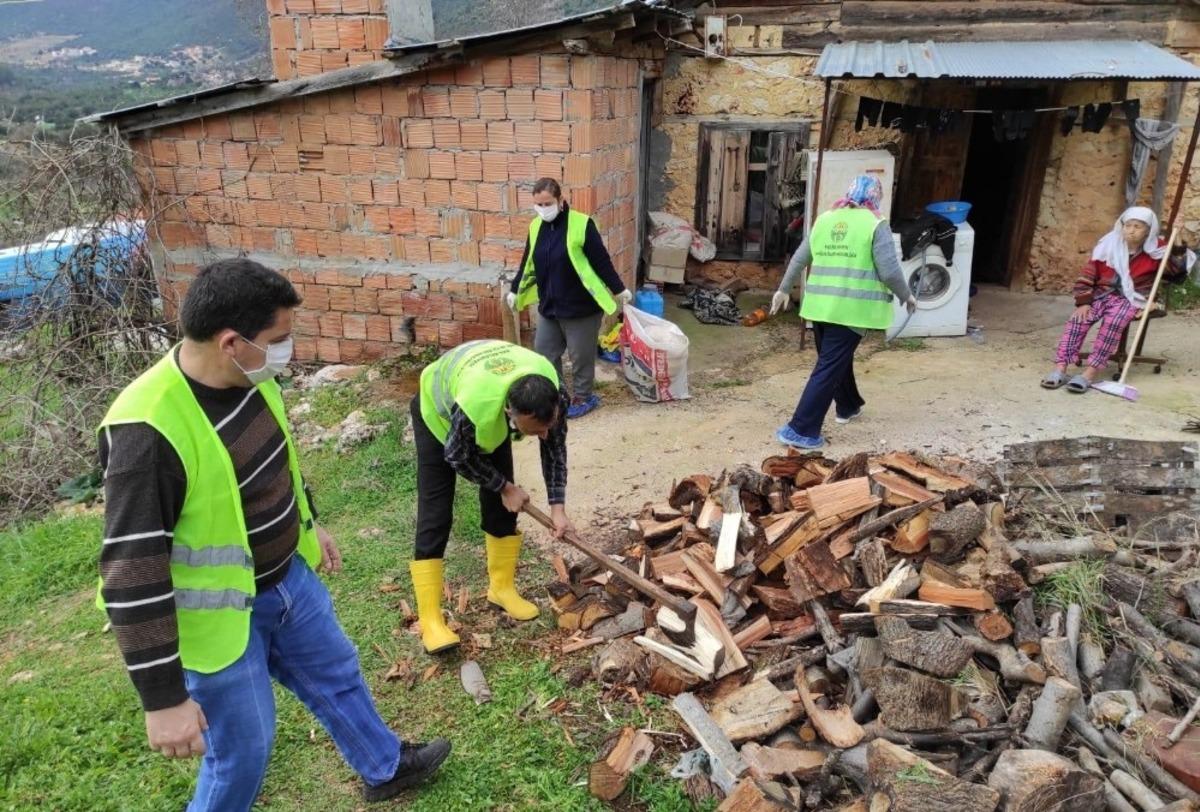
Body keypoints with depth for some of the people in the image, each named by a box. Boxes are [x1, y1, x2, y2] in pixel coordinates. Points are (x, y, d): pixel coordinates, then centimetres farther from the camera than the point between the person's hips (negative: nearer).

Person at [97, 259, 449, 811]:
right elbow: (132, 575, -30)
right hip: (218, 614, -8)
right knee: (243, 750, 8)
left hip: (289, 576, 8)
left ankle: (385, 767, 51)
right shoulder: (149, 431, -34)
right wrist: (163, 698, -25)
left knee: (336, 674, 26)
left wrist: (308, 526, 24)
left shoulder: (252, 377, -9)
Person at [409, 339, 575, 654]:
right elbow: (458, 458, -26)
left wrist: (557, 507, -17)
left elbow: (555, 446, -13)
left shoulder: (553, 395, -33)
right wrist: (505, 487, -15)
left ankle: (502, 587, 22)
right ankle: (430, 620, -6)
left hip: (493, 420, 5)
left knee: (501, 506, 3)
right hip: (438, 411, -5)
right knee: (435, 516, -10)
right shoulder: (474, 407, -48)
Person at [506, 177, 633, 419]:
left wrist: (619, 290, -6)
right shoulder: (536, 226, 2)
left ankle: (582, 397, 24)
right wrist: (515, 291, 22)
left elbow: (601, 261, -11)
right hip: (548, 306, 6)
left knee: (581, 356, 6)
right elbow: (527, 263, 15)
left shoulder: (582, 225, -16)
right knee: (544, 352, 12)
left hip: (581, 306, -6)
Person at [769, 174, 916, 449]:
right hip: (851, 309, -6)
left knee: (835, 360, 24)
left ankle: (848, 406, 44)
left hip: (820, 306, 6)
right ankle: (802, 430, -7)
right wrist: (906, 296, 8)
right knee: (829, 368, -4)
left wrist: (784, 289, 27)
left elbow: (799, 259, 15)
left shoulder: (824, 219, 10)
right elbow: (890, 272, -9)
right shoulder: (876, 224, -5)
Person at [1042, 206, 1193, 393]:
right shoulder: (1107, 246, 4)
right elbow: (1087, 275, 2)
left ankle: (1089, 373, -38)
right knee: (1078, 319, -26)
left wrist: (1178, 244, -15)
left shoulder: (1155, 250, 3)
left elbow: (1178, 267, -3)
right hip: (1102, 294, 2)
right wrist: (1083, 302, -8)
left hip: (1130, 299, -2)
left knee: (1113, 324, -33)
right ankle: (1060, 368, -33)